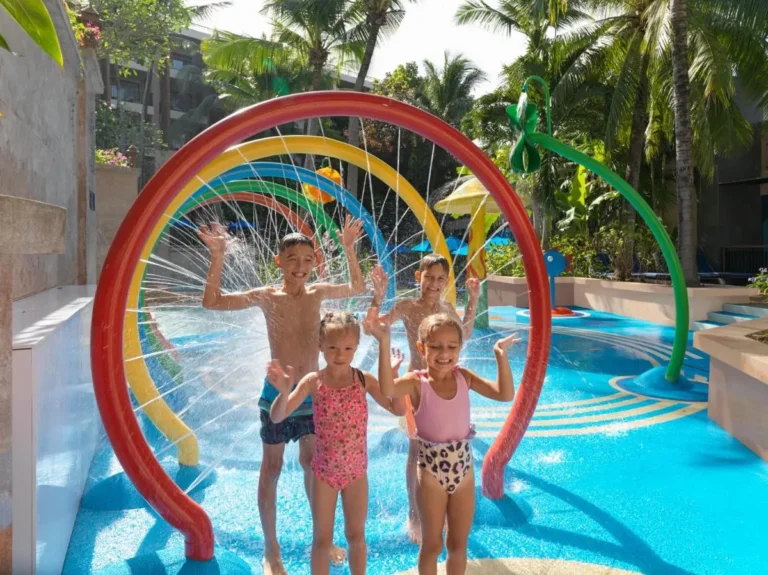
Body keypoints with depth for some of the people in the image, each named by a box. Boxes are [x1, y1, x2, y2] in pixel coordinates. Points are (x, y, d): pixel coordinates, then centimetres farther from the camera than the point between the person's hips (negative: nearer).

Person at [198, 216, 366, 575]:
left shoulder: (317, 293, 2)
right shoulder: (267, 296, -8)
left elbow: (358, 288, 17)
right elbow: (211, 302, -12)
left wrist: (349, 249, 9)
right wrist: (217, 256, -21)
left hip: (313, 393, 4)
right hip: (277, 394, -3)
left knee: (314, 465, 15)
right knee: (272, 469, 9)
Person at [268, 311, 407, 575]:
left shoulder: (364, 380, -10)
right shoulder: (313, 381, -13)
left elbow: (399, 410, -8)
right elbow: (277, 418, -15)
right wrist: (284, 391, -35)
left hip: (356, 470, 1)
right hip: (324, 471, -1)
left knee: (356, 536, 18)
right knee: (322, 539, 14)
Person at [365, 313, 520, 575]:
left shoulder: (463, 376, -5)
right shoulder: (417, 382, -16)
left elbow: (505, 394, -10)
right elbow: (387, 389, -38)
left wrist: (501, 357, -21)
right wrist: (384, 344, -47)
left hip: (463, 469, 3)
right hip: (431, 472, -3)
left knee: (459, 543, 19)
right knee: (432, 544, 15)